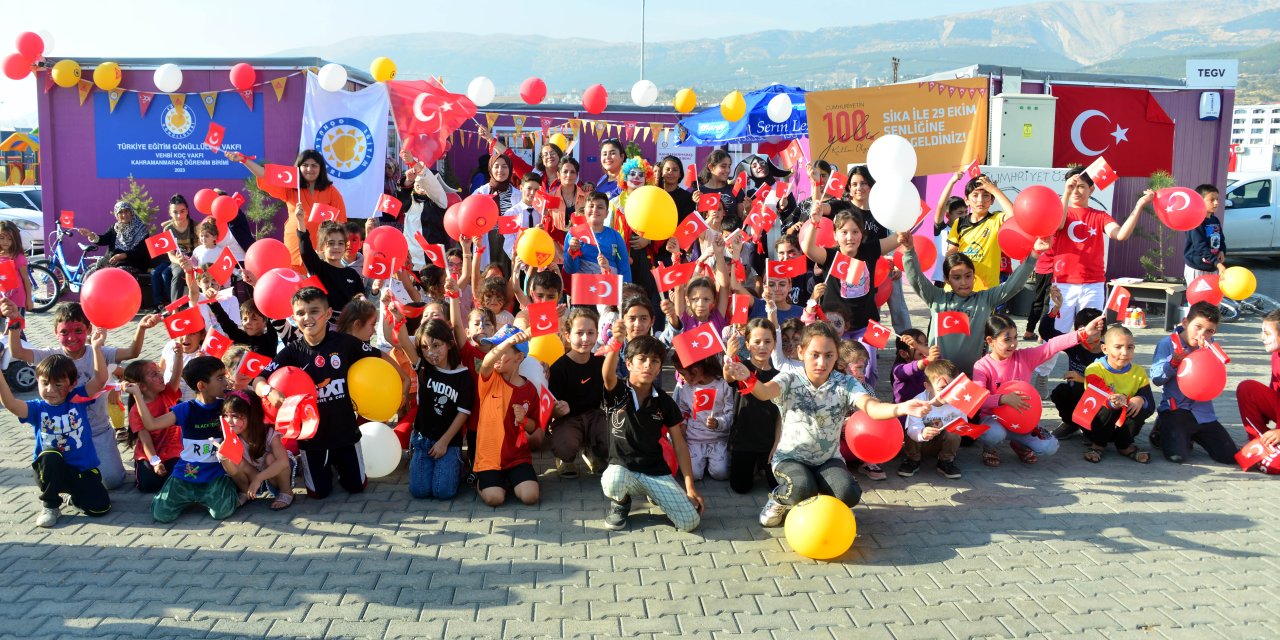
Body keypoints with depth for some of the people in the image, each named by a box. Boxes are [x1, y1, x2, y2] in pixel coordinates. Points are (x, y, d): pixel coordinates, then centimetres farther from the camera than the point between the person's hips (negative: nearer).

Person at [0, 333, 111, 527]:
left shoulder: (77, 399, -5)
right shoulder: (37, 408, -6)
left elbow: (100, 379, -20)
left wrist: (96, 348, -34)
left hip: (83, 469, 0)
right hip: (51, 471, 0)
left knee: (100, 507, -17)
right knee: (50, 455, -35)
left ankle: (77, 494, 20)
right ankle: (50, 506, -11)